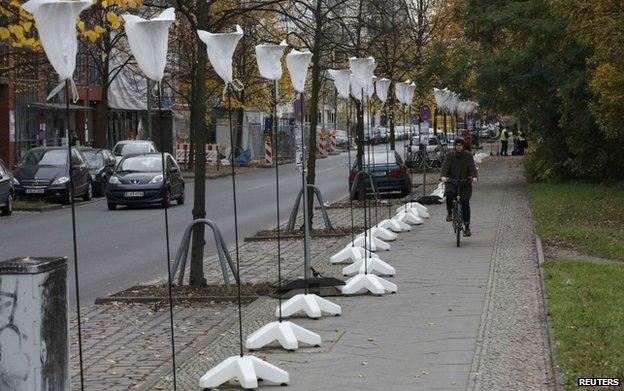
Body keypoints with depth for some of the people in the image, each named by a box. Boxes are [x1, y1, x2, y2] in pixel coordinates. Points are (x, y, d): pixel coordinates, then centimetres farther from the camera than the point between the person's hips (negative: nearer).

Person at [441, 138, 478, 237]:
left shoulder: (468, 155, -2)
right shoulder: (450, 156, -1)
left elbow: (472, 167, -13)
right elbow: (445, 166, -13)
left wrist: (474, 176, -33)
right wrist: (443, 176, -34)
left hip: (465, 183, 0)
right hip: (452, 182, 0)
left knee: (465, 204, -4)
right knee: (449, 195, -30)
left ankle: (467, 227, 6)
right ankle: (449, 212, -2)